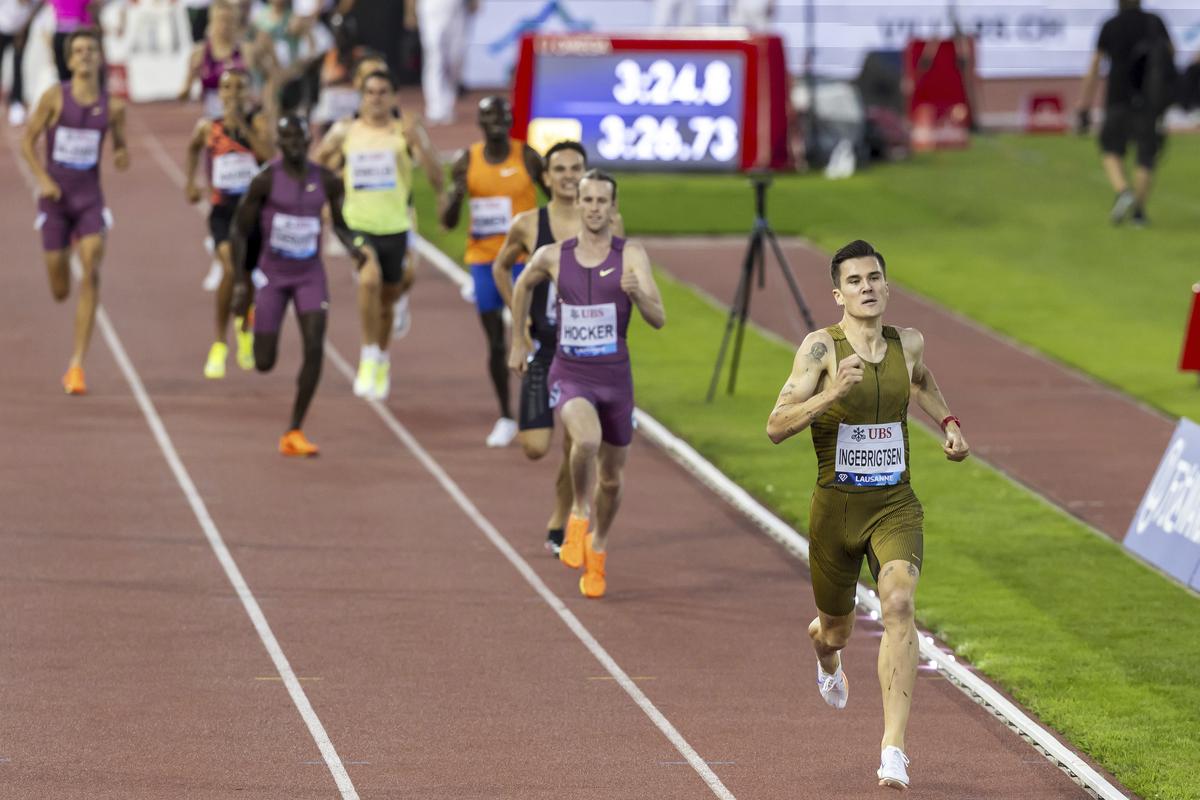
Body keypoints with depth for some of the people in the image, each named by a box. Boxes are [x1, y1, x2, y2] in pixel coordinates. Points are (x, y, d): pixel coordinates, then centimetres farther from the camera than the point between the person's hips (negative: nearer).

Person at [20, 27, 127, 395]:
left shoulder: (112, 107, 0)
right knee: (60, 291, 1)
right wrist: (43, 179, -12)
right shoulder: (55, 98, -5)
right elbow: (27, 140, 0)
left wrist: (122, 156, -10)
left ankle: (77, 364, -16)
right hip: (55, 199, -1)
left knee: (91, 275, -17)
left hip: (90, 198, 1)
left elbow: (120, 144, 14)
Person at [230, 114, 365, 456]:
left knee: (314, 349, -15)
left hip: (310, 275, 2)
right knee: (264, 364, 0)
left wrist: (353, 248, -8)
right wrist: (240, 282, -9)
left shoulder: (327, 181, -2)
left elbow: (339, 224, 13)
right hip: (273, 274, -2)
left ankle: (294, 432, -4)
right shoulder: (265, 180, -12)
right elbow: (240, 231, -6)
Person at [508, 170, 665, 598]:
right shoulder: (553, 256, -3)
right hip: (569, 375, -1)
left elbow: (658, 319, -12)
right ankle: (578, 516, -8)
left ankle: (598, 547, 42)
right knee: (587, 440, -33)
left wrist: (638, 294, -33)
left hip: (615, 377, 1)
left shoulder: (632, 255, -7)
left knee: (611, 477, 14)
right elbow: (523, 285, 20)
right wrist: (518, 341, 22)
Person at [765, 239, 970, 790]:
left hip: (895, 506, 1)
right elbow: (776, 427, -19)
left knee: (898, 606, -25)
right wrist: (831, 393, -32)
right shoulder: (822, 347, -11)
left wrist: (949, 422, 16)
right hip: (836, 507, -1)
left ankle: (893, 749, -28)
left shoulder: (908, 343, 2)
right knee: (836, 628, 16)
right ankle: (827, 660, 59)